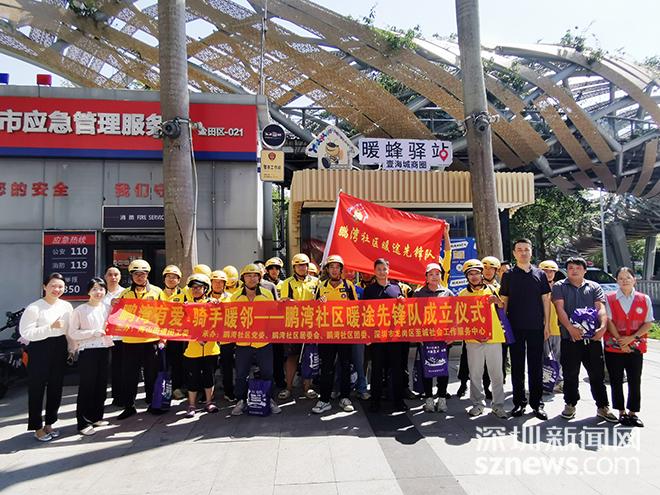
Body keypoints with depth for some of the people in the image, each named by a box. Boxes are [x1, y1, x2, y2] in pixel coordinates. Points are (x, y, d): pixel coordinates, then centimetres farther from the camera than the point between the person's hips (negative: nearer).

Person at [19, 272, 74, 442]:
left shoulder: (67, 306, 5)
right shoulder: (34, 307, -10)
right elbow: (25, 332, -17)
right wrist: (50, 327, -24)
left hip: (60, 348, 5)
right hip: (40, 349, -5)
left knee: (56, 387, 13)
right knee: (37, 388, 2)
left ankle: (49, 424, 29)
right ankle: (38, 428, 16)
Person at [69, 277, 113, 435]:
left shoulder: (107, 308, 8)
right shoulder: (80, 310, -5)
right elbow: (72, 333, -8)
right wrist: (93, 333, -16)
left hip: (104, 349, 5)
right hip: (87, 351, -5)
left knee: (101, 384, 11)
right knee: (87, 386, -1)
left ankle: (96, 416, 26)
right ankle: (83, 422, 9)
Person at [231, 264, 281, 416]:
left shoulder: (267, 294, 0)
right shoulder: (236, 297, 2)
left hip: (263, 341, 0)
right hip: (242, 342, 1)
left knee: (267, 373, 9)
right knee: (241, 375, 9)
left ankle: (268, 400, 27)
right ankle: (241, 401, 27)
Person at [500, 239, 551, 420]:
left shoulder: (540, 274, 7)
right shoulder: (508, 275, 4)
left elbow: (546, 300, 7)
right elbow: (504, 301, 4)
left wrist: (547, 324, 1)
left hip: (536, 327, 1)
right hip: (515, 327, 0)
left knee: (536, 366, 6)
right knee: (517, 366, 6)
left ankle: (537, 403, 17)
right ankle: (519, 402, 16)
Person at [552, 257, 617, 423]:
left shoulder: (594, 287, 12)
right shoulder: (559, 287, 6)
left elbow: (601, 308, 0)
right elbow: (560, 308, -5)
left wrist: (603, 327, -18)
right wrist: (570, 327, -19)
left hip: (593, 337, 2)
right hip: (570, 337, -1)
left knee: (597, 374, 8)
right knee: (570, 374, 7)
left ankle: (602, 407, 19)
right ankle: (570, 405, 19)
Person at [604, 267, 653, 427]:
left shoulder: (644, 299, 3)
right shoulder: (609, 299, 0)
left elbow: (648, 323, 0)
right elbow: (608, 321, -5)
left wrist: (631, 338, -11)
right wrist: (620, 341, -11)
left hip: (635, 347, 1)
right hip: (614, 347, -1)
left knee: (635, 381, 6)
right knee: (616, 381, 5)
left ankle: (633, 412, 19)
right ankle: (621, 412, 17)